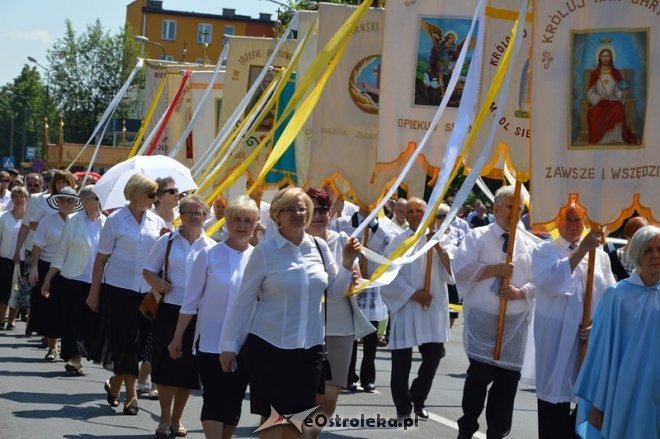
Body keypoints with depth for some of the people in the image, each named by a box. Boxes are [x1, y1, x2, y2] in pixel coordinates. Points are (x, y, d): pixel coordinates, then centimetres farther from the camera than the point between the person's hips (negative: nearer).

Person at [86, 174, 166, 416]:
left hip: (146, 290, 4)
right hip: (119, 287, -4)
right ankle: (131, 395, 0)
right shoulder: (116, 220, -4)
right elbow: (101, 258, -2)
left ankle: (114, 384, 27)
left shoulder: (157, 222, 8)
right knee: (125, 341, -6)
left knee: (136, 341, 6)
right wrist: (94, 293, -2)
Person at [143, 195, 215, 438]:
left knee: (187, 369, 6)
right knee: (165, 365, 0)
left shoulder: (211, 247, 2)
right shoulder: (167, 241, 3)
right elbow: (148, 270, 8)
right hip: (169, 310, 0)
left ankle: (176, 418, 24)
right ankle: (165, 418, 15)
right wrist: (156, 283, -14)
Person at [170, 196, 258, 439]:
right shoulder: (209, 255, -5)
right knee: (214, 399, -8)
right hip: (211, 341, -2)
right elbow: (191, 300, 0)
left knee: (234, 400, 9)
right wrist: (178, 337, 2)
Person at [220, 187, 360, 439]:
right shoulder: (265, 252, -6)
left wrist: (347, 264, -2)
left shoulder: (319, 247, 5)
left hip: (310, 346, 4)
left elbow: (334, 293, 13)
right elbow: (244, 301, -3)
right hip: (269, 346, -4)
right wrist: (230, 345, -3)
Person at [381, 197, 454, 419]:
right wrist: (413, 294, -13)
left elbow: (452, 272, -2)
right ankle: (403, 406, 10)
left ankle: (417, 400, 26)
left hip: (433, 308, 3)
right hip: (404, 307, -3)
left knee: (434, 354, 5)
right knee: (402, 360, -2)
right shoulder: (398, 241, -1)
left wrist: (439, 248, -14)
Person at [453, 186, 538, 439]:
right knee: (480, 373, -9)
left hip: (516, 321, 3)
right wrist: (495, 269, -15)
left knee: (508, 378, 5)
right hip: (483, 318, -3)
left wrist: (520, 292, -10)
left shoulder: (529, 244, 11)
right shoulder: (477, 237, 2)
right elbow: (460, 269, -8)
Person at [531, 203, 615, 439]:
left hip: (592, 338, 3)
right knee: (555, 395, 1)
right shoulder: (545, 251, 2)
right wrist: (580, 251, -22)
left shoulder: (599, 254, 10)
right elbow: (550, 282, -19)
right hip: (557, 339, -3)